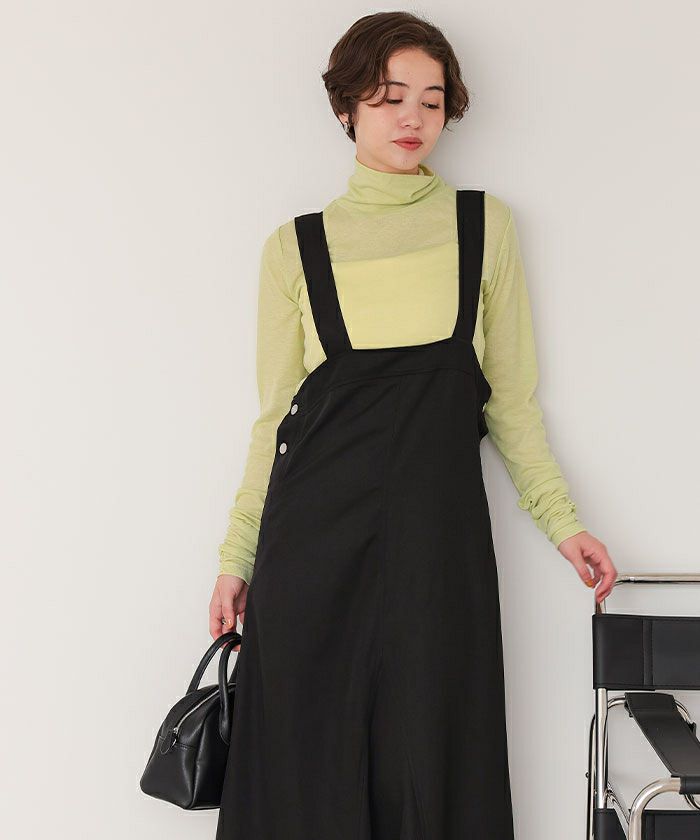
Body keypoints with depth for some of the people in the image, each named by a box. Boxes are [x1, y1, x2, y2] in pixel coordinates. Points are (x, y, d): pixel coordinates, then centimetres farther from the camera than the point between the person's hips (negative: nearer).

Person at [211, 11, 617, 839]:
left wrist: (561, 519, 4)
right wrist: (237, 555, 8)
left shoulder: (484, 225, 8)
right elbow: (276, 413, 9)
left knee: (431, 760, 3)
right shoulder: (295, 246, 7)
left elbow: (509, 398, 11)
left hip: (436, 527, 0)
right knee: (309, 765, 4)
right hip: (314, 527, 0)